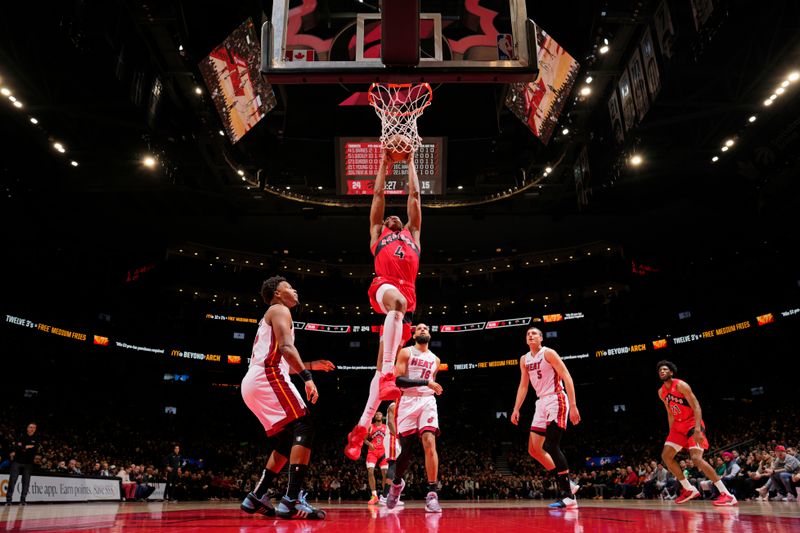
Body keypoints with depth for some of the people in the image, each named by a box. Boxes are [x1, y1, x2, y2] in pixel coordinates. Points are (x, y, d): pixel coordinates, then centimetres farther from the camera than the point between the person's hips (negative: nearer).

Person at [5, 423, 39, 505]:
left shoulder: (36, 439, 4)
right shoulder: (21, 436, 6)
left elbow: (35, 451, -8)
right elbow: (15, 446, -8)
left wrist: (22, 447, -10)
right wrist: (26, 447, -16)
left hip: (28, 463, 0)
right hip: (17, 461, 0)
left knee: (26, 482, -2)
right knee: (12, 480, -3)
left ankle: (22, 500, 3)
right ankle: (8, 499, 4)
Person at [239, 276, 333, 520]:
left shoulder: (269, 318, 32)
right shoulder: (280, 310, 2)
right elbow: (285, 347, -16)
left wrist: (311, 365, 34)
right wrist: (307, 377, -24)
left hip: (252, 382, 10)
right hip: (267, 377, -10)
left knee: (287, 441, 14)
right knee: (303, 428, -15)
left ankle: (256, 497, 12)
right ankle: (292, 501, -24)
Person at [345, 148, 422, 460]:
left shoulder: (412, 234, 35)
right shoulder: (377, 234, 31)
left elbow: (414, 195, 34)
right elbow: (378, 195, 31)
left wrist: (410, 162, 37)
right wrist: (384, 164, 36)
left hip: (407, 292, 2)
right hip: (383, 285, -2)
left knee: (384, 361, -6)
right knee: (395, 300, -39)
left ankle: (362, 426, -7)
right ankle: (389, 375, -51)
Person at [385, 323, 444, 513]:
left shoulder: (435, 359, 17)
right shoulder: (406, 352, 1)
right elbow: (398, 380, -12)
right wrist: (425, 382, -19)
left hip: (427, 401, 3)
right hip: (408, 401, -2)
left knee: (429, 442, -18)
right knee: (406, 449, 2)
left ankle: (432, 494, -18)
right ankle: (397, 483, 31)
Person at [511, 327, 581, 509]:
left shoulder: (548, 353, -9)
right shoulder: (524, 360, 12)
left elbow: (567, 377, -14)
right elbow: (523, 386, 17)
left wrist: (573, 405, -21)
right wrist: (516, 409, 8)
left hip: (556, 400, -8)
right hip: (541, 402, 8)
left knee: (551, 446, -17)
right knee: (534, 449, 4)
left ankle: (568, 495, -11)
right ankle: (566, 484, 14)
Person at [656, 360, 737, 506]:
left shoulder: (681, 385, -15)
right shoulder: (661, 392, 8)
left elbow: (696, 407, -20)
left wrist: (697, 429, -31)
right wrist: (671, 433, 14)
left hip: (692, 423, -8)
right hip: (678, 425, 8)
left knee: (696, 458, -23)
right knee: (666, 456, 1)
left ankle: (727, 494, -19)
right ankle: (689, 489, 10)